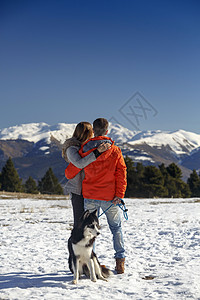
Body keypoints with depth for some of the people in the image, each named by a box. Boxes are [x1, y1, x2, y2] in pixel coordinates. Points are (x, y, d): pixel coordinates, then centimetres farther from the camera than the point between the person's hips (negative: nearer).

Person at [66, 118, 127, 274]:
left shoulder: (84, 151, -2)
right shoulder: (115, 151, -4)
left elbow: (70, 172, 3)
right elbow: (121, 173, -8)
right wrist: (119, 195, -8)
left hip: (89, 196, 1)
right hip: (109, 197, -1)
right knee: (116, 228, 15)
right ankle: (120, 261, 11)